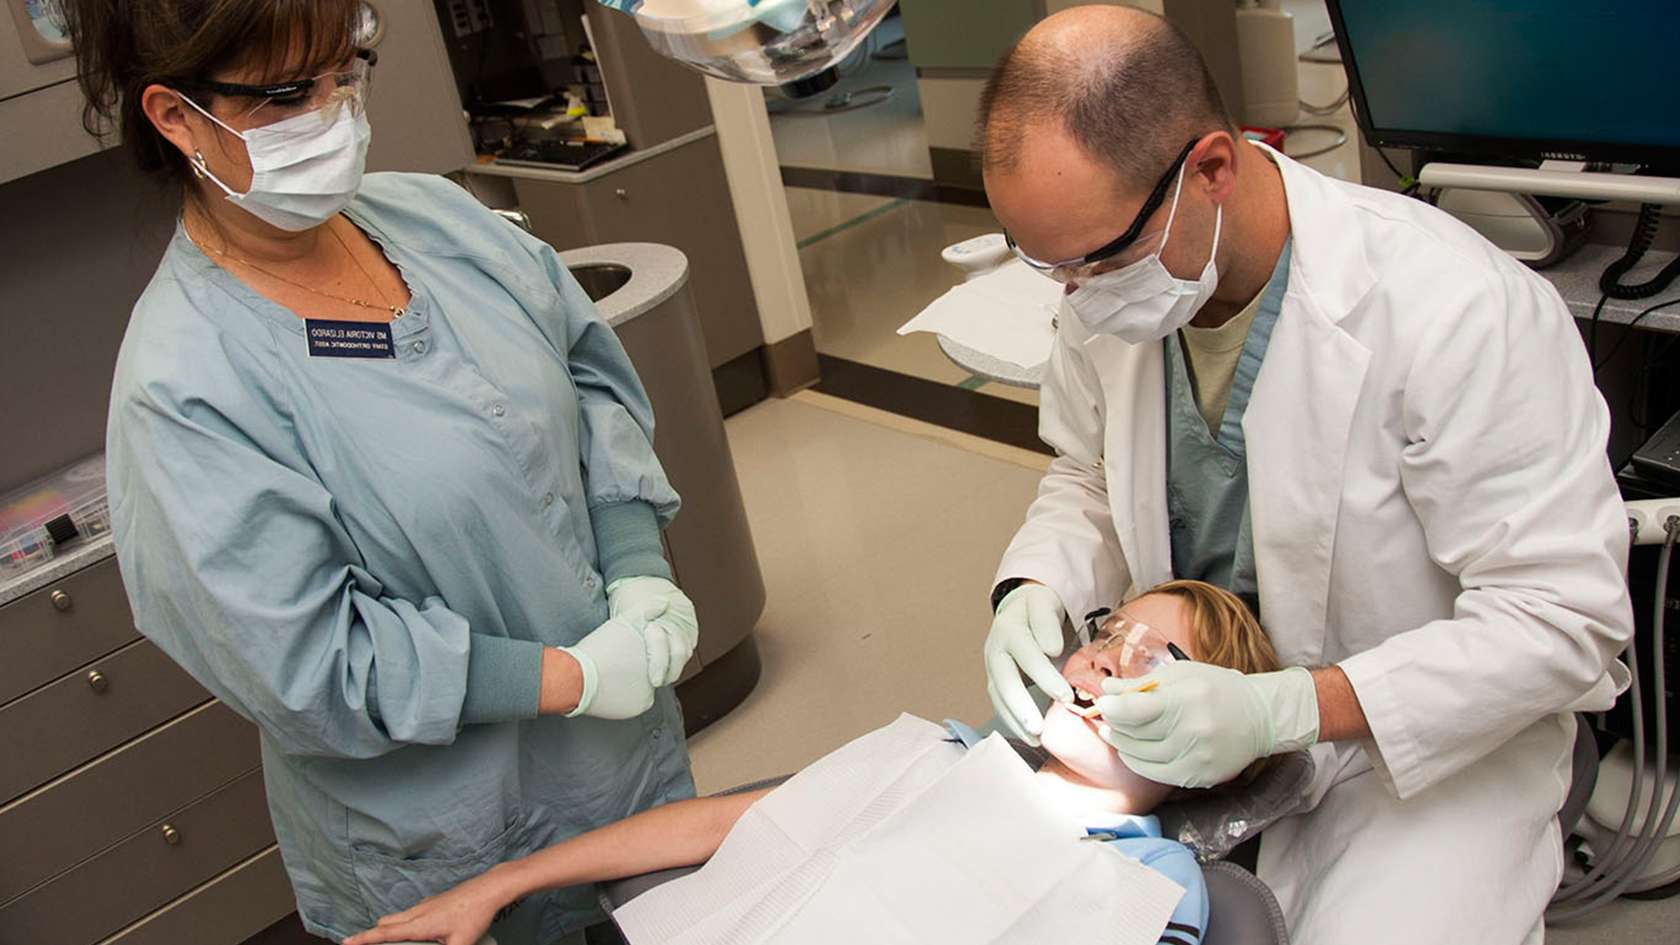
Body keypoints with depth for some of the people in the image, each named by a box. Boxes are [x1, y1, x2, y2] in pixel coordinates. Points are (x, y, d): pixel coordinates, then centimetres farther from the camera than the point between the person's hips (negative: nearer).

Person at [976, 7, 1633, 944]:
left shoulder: (1465, 311, -28)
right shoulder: (1108, 292, -9)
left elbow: (1564, 619, -23)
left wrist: (1280, 711, -33)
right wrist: (1035, 587, -13)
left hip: (1432, 738, -4)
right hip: (1195, 699, 5)